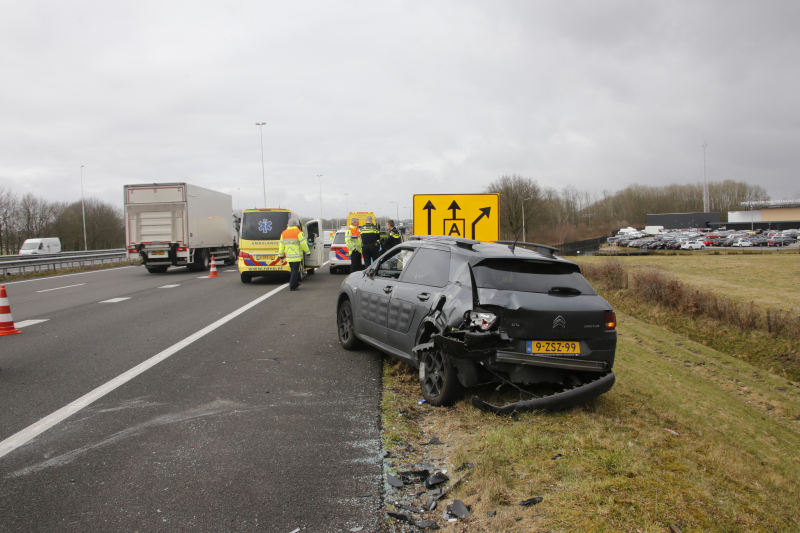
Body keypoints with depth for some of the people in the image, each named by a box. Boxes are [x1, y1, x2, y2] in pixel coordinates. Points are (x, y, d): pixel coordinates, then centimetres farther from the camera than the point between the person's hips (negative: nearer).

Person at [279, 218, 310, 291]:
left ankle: (295, 284, 25)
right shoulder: (298, 233, -10)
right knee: (295, 270, -3)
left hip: (288, 257, 6)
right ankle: (292, 286, -5)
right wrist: (307, 252, 1)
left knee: (293, 270, 18)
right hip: (297, 256, -6)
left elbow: (281, 245, 13)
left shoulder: (283, 233, 10)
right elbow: (304, 244, -10)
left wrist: (281, 255, 18)